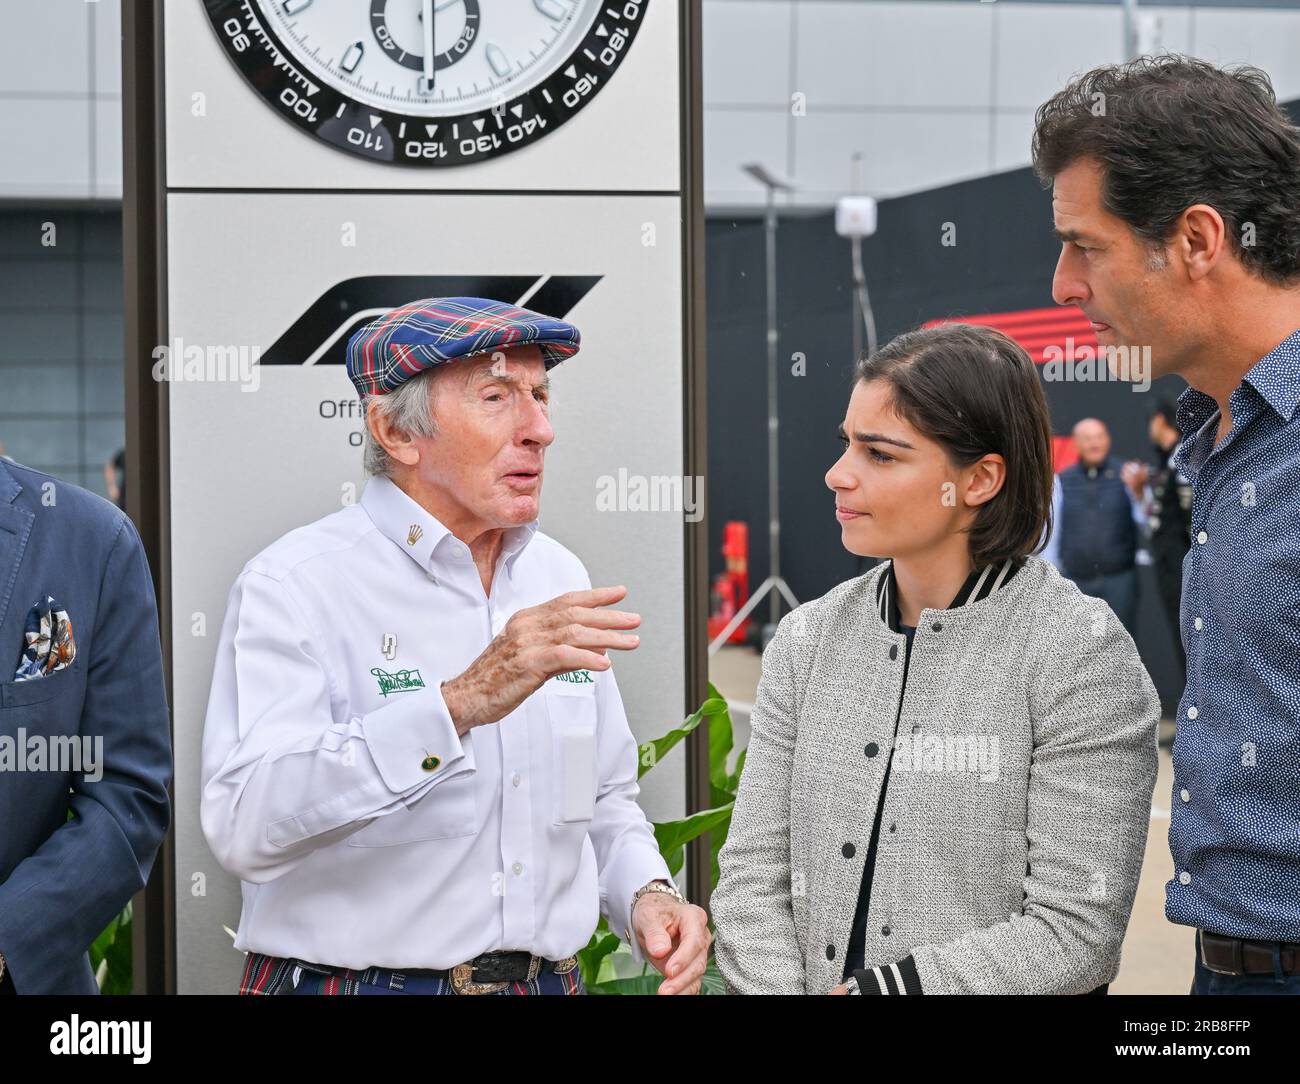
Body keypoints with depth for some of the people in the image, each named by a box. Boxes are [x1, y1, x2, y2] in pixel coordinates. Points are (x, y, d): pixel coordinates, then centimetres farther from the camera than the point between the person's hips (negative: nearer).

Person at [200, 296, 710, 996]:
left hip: (549, 981, 6)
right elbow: (244, 826, -28)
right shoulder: (295, 586, -14)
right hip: (350, 979, -5)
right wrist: (459, 704, -34)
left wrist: (646, 895, -4)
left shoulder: (558, 580, 6)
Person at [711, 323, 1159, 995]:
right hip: (812, 983, 3)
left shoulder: (1081, 653, -6)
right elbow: (754, 874, 7)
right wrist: (772, 987, -10)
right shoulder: (807, 641, 9)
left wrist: (873, 989, -12)